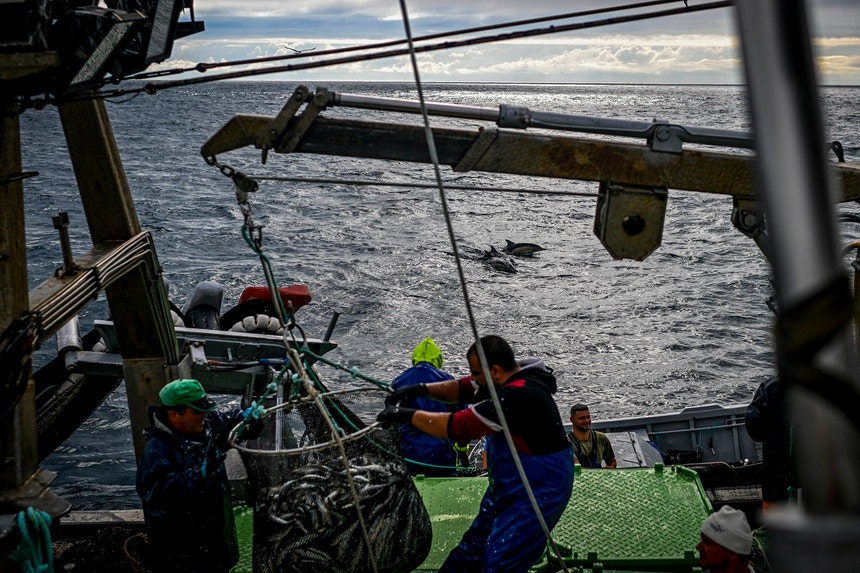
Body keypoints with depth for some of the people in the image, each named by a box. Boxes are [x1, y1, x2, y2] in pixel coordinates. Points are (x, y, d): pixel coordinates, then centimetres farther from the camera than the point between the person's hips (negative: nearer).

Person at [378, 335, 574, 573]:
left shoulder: (518, 396, -31)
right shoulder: (509, 379, -2)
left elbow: (461, 426, -31)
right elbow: (464, 389, 11)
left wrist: (409, 415, -22)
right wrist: (423, 389, -4)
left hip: (538, 494, -10)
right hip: (507, 486, 10)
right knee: (472, 549, 18)